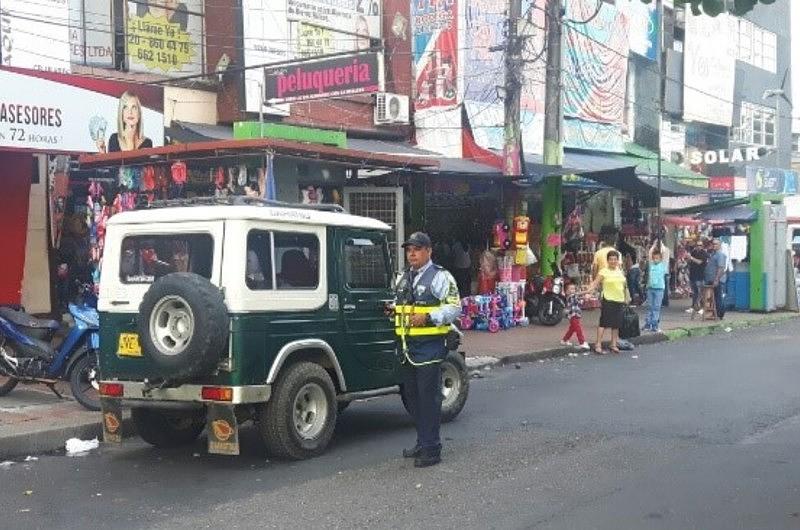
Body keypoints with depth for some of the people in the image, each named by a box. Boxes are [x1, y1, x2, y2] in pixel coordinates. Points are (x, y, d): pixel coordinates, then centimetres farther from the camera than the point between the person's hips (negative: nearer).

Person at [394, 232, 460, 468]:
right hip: (408, 344, 8)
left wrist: (428, 318, -22)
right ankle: (422, 442, 26)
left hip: (429, 345, -8)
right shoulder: (404, 278, 17)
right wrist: (395, 310, 9)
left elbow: (455, 307, -12)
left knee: (428, 396, -6)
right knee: (412, 394, 14)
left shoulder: (440, 276, -6)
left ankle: (431, 449, -1)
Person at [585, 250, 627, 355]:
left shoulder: (620, 271, 13)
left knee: (616, 324, 8)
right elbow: (595, 283, -13)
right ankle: (598, 344, -8)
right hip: (608, 300, -6)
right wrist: (588, 290, -30)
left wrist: (625, 299, 23)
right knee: (604, 322, -10)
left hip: (619, 300, 6)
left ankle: (613, 345, 18)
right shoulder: (603, 271, -5)